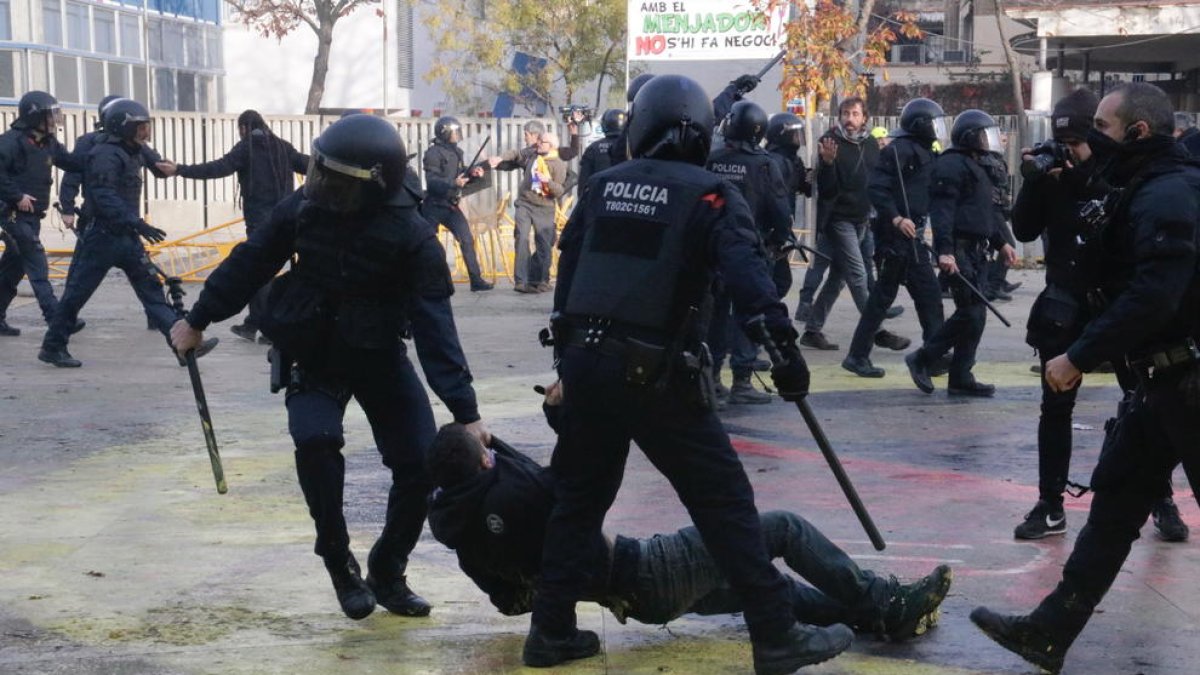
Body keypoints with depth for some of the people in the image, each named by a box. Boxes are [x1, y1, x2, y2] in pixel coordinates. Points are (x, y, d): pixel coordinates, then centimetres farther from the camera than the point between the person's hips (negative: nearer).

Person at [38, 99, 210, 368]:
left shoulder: (132, 153, 13)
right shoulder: (106, 155, -17)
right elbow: (105, 198, -28)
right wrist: (137, 224, -35)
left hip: (127, 236, 9)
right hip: (102, 235, -9)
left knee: (151, 289, 3)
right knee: (77, 292, 1)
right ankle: (52, 347, 13)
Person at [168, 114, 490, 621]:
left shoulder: (412, 237, -24)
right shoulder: (304, 208, -16)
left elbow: (436, 327, -26)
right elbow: (250, 264, -2)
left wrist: (465, 412, -31)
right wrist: (198, 320, 6)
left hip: (380, 359, -1)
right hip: (312, 357, 1)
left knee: (421, 462, -9)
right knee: (316, 442, -25)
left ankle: (387, 572, 14)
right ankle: (341, 565, -6)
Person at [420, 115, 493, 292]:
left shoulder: (456, 151, 10)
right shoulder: (433, 153, -14)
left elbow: (461, 173, 19)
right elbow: (432, 181, -22)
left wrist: (472, 172, -2)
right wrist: (453, 183, -35)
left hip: (451, 205, 7)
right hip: (434, 206, -7)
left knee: (467, 239, -2)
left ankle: (476, 280, 1)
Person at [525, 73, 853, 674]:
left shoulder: (604, 185, 12)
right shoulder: (708, 195, -3)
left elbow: (568, 264, 18)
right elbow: (744, 270, -18)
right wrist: (782, 346, -22)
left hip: (585, 362, 5)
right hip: (656, 375, -5)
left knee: (579, 495, 19)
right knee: (724, 502, 1)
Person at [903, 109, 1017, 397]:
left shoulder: (975, 168, 23)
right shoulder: (951, 165, -11)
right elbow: (942, 209, -21)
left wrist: (1000, 243, 25)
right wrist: (944, 250, -30)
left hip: (975, 250, 10)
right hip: (959, 251, -10)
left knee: (972, 314, 8)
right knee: (970, 313, -11)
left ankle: (961, 378, 12)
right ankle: (922, 359, 0)